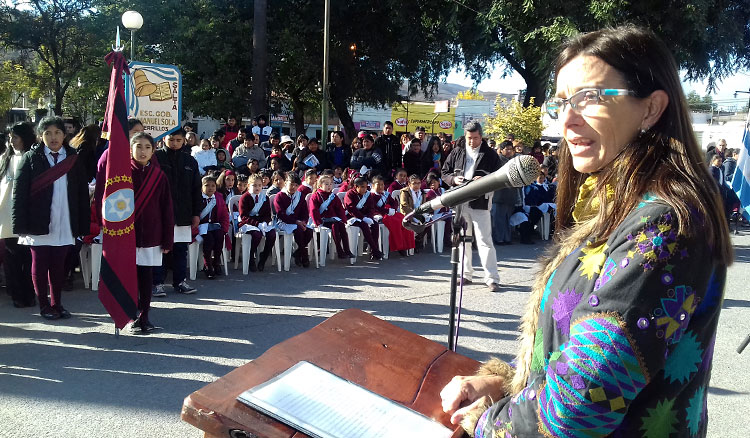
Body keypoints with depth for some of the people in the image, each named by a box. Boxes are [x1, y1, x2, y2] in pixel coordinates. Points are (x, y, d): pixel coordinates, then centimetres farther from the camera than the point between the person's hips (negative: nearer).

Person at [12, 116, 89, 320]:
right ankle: (44, 306, 16)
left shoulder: (73, 159, 6)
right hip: (38, 224, -1)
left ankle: (56, 304, 19)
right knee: (40, 265, 6)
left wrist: (83, 225, 1)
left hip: (64, 225, 2)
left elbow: (82, 194, 6)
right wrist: (20, 225, -10)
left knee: (58, 265, 8)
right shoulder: (30, 158, 1)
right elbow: (19, 193, -3)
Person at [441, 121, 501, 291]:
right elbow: (445, 173, 14)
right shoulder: (457, 152, 11)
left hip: (480, 202, -4)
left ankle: (492, 278, -3)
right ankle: (465, 274, 23)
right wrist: (454, 179, -7)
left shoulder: (490, 154, 3)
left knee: (484, 241, -6)